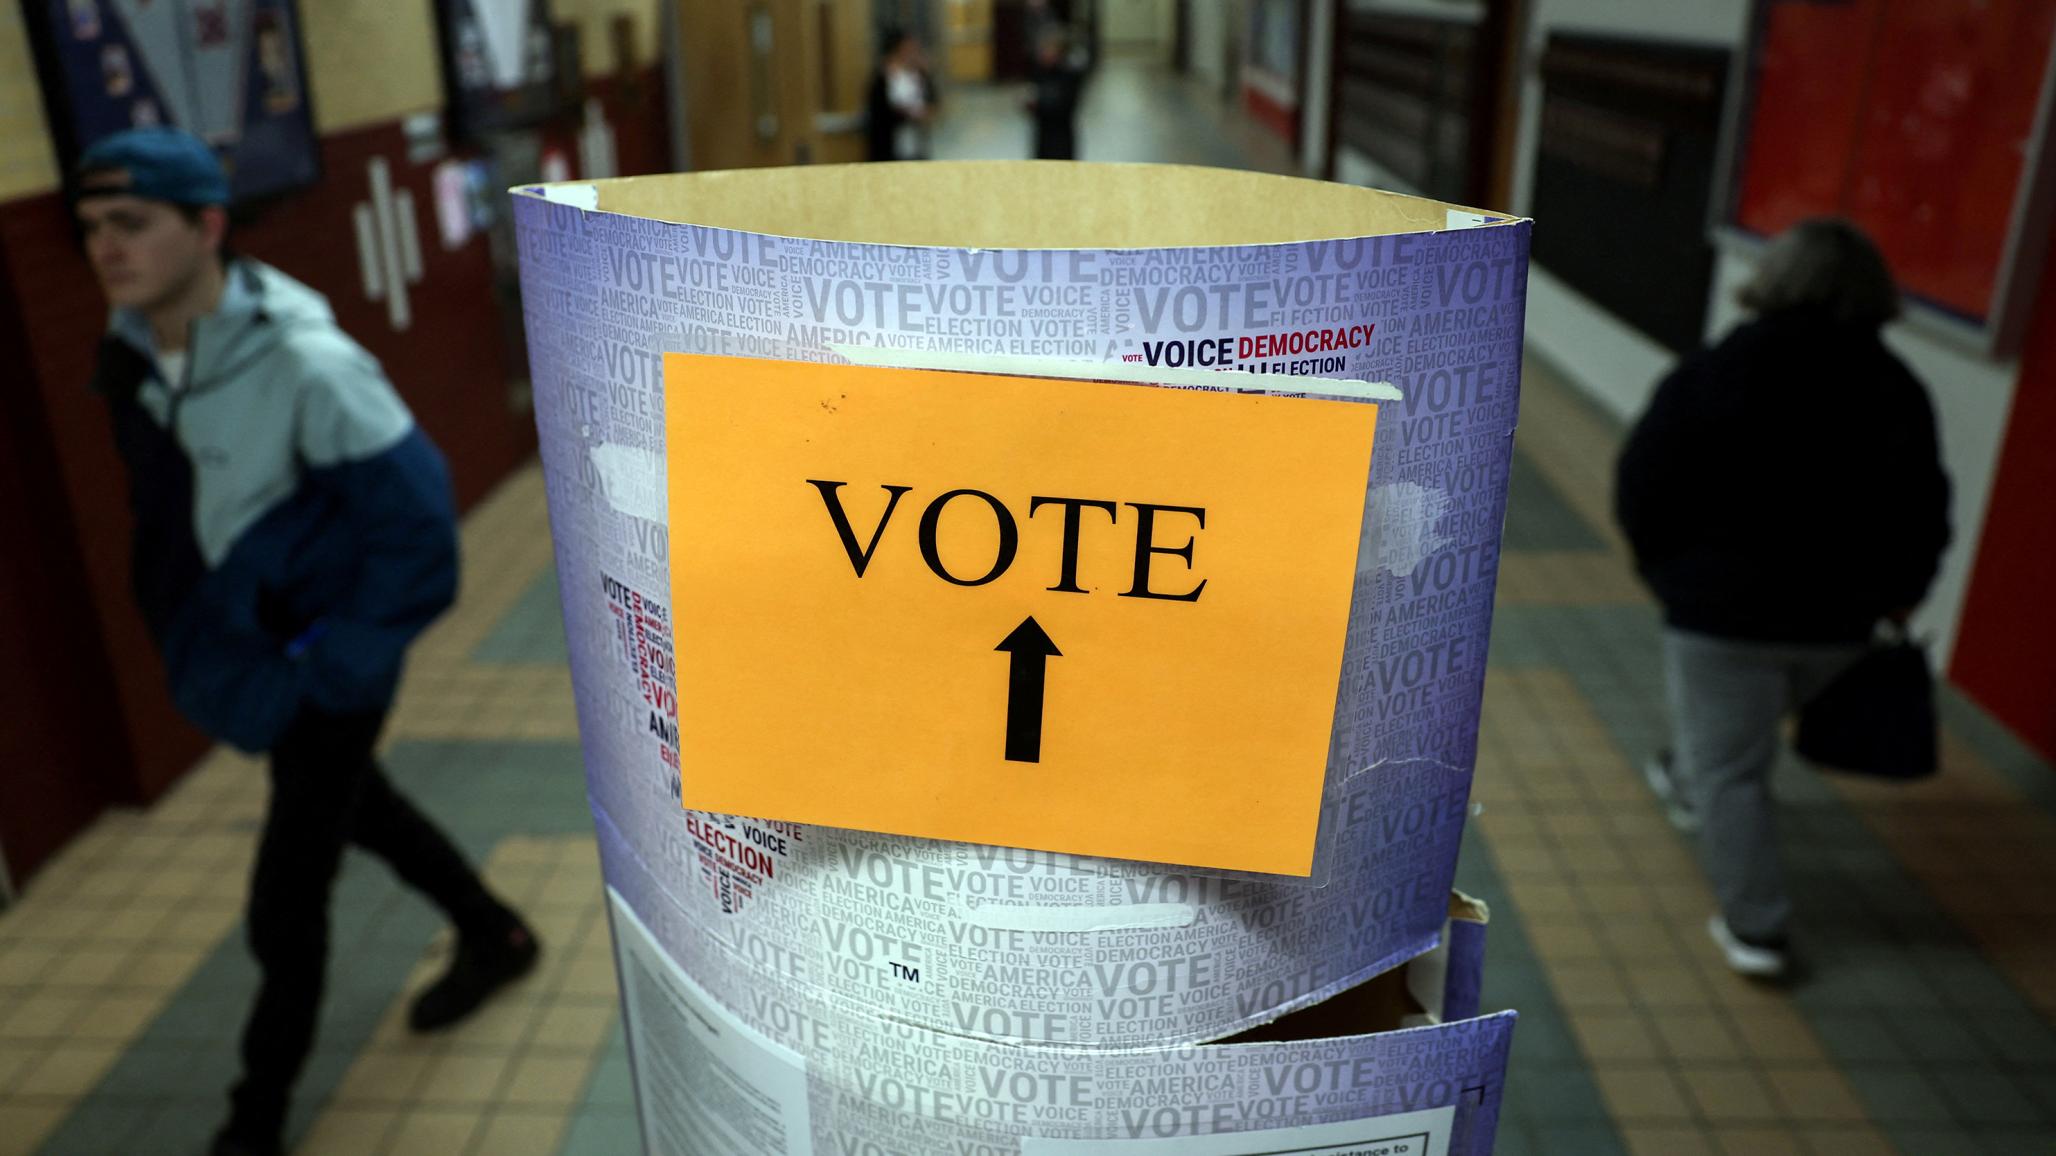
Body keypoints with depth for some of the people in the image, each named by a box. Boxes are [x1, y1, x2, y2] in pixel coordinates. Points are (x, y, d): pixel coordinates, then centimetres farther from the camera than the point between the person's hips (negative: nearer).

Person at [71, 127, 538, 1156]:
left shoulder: (307, 366, -28)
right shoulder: (129, 354, -6)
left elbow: (418, 534, -24)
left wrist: (325, 669, -19)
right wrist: (189, 644, 9)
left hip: (323, 671, -7)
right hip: (239, 658, 8)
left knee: (284, 910, 2)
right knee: (353, 806, 26)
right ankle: (494, 936, 50)